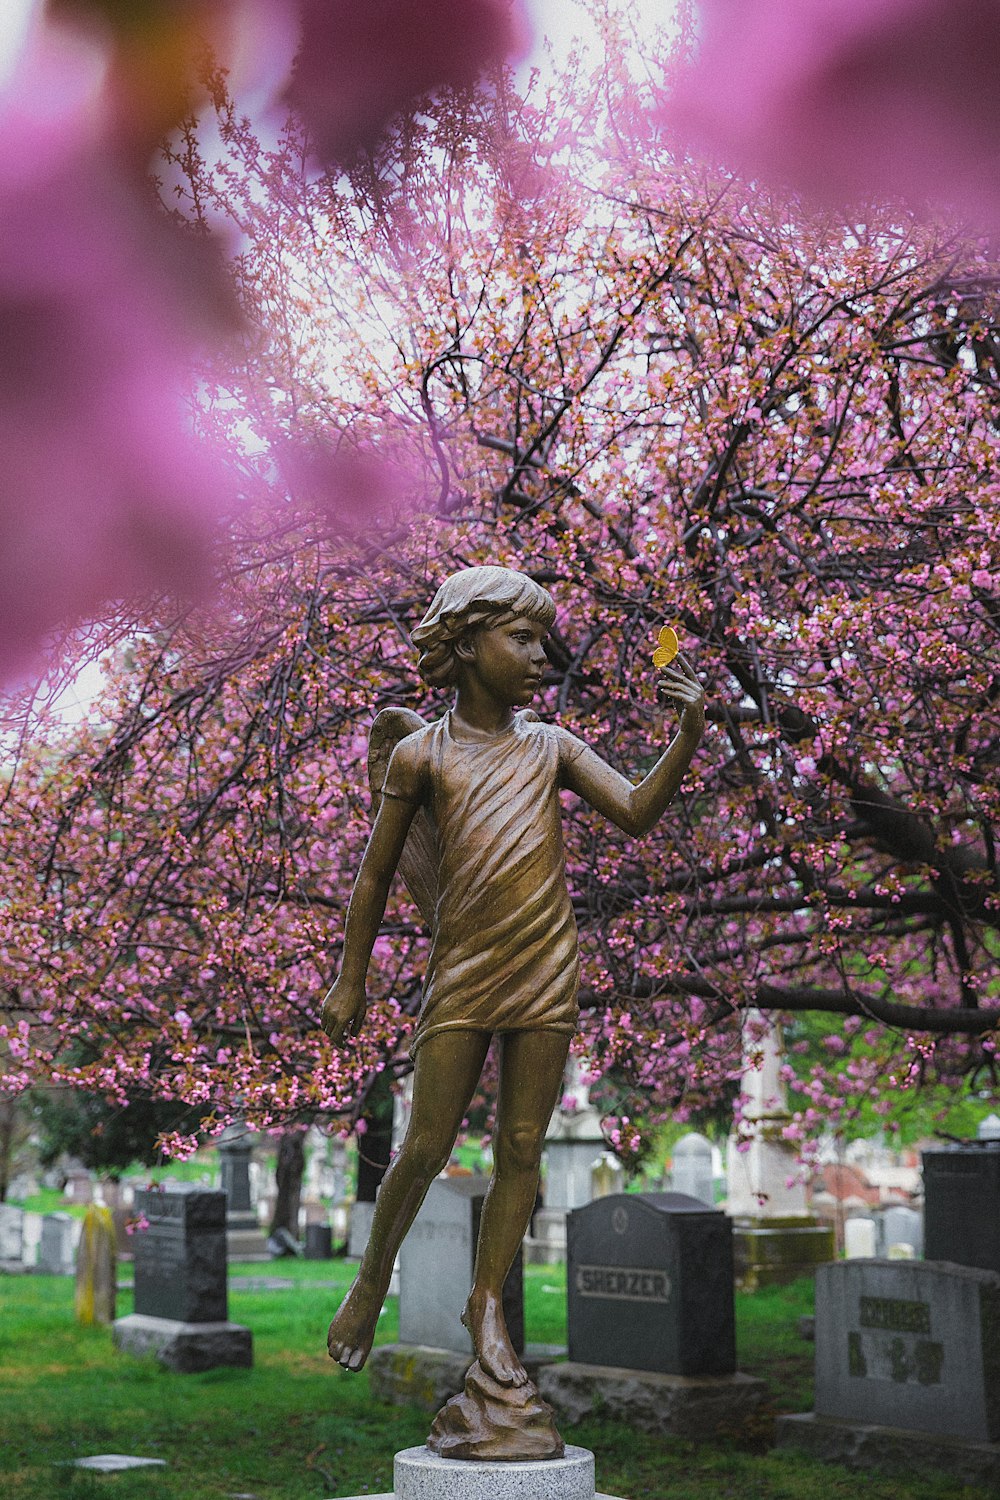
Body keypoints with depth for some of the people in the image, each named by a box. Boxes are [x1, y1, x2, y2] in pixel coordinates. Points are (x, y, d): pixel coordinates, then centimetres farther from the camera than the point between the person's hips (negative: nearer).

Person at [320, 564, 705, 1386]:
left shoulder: (552, 747, 9)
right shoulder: (422, 753, 3)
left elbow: (637, 813, -2)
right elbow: (377, 874, 8)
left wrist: (689, 733, -15)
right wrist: (351, 981, 8)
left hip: (545, 975, 2)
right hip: (460, 977, -2)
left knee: (522, 1149, 5)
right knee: (427, 1147, 2)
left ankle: (488, 1303, 19)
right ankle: (372, 1283, 24)